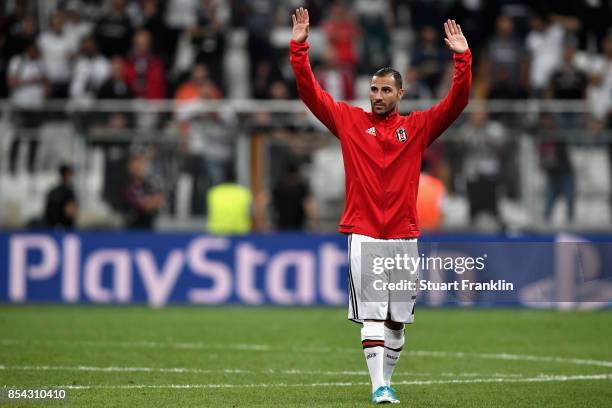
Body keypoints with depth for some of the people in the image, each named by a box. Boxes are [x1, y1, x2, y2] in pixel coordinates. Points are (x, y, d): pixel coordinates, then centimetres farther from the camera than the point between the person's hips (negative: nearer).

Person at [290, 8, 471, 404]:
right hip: (364, 234, -2)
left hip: (404, 236, 2)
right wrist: (299, 48, -6)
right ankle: (378, 386, -13)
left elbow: (456, 102, 0)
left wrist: (463, 59, -12)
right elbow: (311, 92, 3)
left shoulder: (417, 127, 8)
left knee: (397, 319, 8)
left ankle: (386, 380, 20)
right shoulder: (349, 120, 7)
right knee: (372, 315, -9)